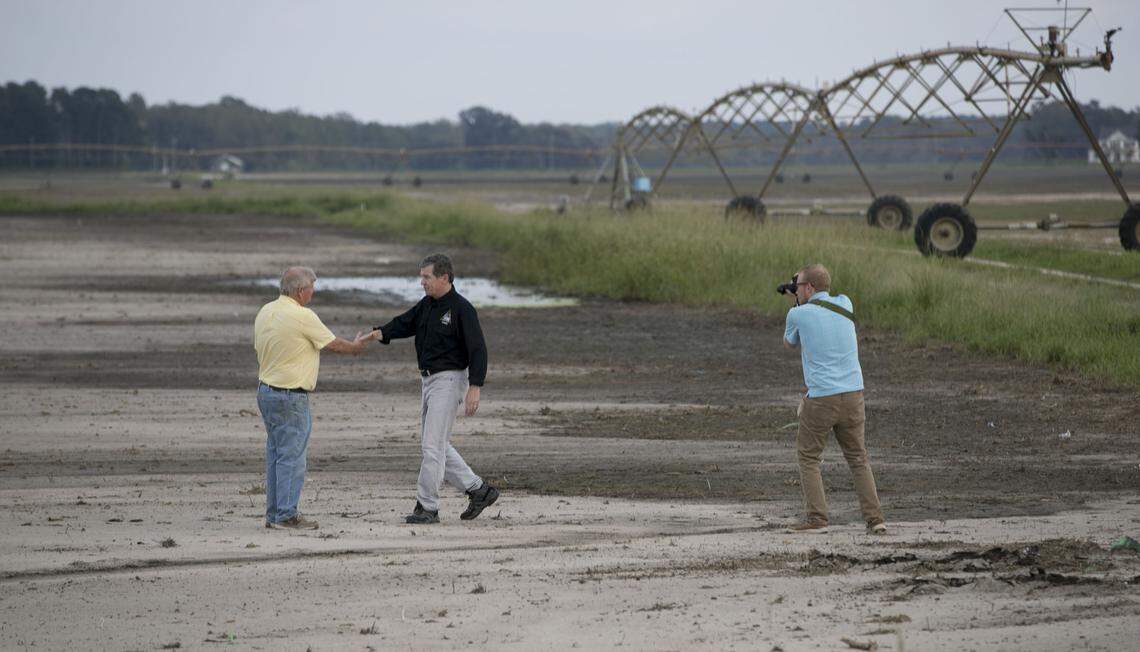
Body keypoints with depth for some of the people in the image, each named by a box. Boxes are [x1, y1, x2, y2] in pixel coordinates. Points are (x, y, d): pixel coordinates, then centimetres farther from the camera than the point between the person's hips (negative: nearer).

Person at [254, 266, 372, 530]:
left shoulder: (265, 312, 7)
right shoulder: (302, 317, -16)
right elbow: (334, 344, -4)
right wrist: (356, 345, 16)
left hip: (265, 390, 8)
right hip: (290, 397, -8)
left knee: (275, 454, 13)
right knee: (292, 456, -3)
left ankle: (273, 514, 16)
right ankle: (286, 516, -3)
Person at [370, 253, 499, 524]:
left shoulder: (461, 309, -14)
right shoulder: (426, 305, 12)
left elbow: (477, 349, -17)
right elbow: (405, 323, 8)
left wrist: (474, 388, -23)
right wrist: (379, 333, -13)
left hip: (448, 380, -9)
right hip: (428, 380, 9)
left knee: (433, 445, -9)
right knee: (436, 445, 13)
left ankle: (426, 507, -4)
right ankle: (479, 490, 21)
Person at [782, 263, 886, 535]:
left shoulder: (799, 314, -6)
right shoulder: (844, 304, 7)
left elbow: (790, 344, 16)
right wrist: (804, 301, 25)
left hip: (821, 398, -4)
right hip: (853, 393, 4)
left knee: (808, 457, 11)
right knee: (858, 458, 13)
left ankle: (816, 518, 2)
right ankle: (874, 518, 5)